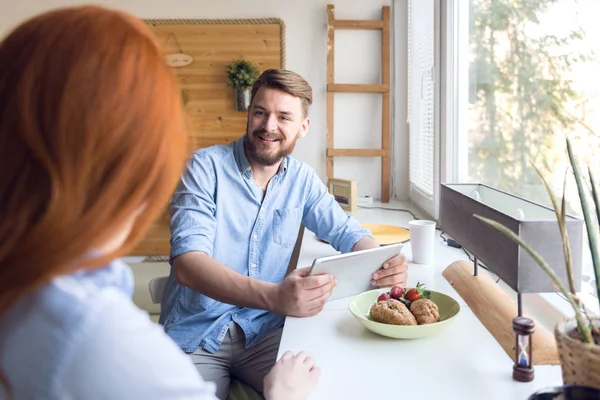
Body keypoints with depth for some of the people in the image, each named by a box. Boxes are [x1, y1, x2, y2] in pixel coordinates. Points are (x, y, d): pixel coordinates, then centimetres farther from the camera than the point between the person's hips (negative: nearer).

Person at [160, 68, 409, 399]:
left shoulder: (302, 179, 3)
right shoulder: (206, 167, -11)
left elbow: (347, 232, 10)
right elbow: (187, 263, -23)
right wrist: (274, 296, -40)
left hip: (264, 332, 4)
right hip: (195, 337, -3)